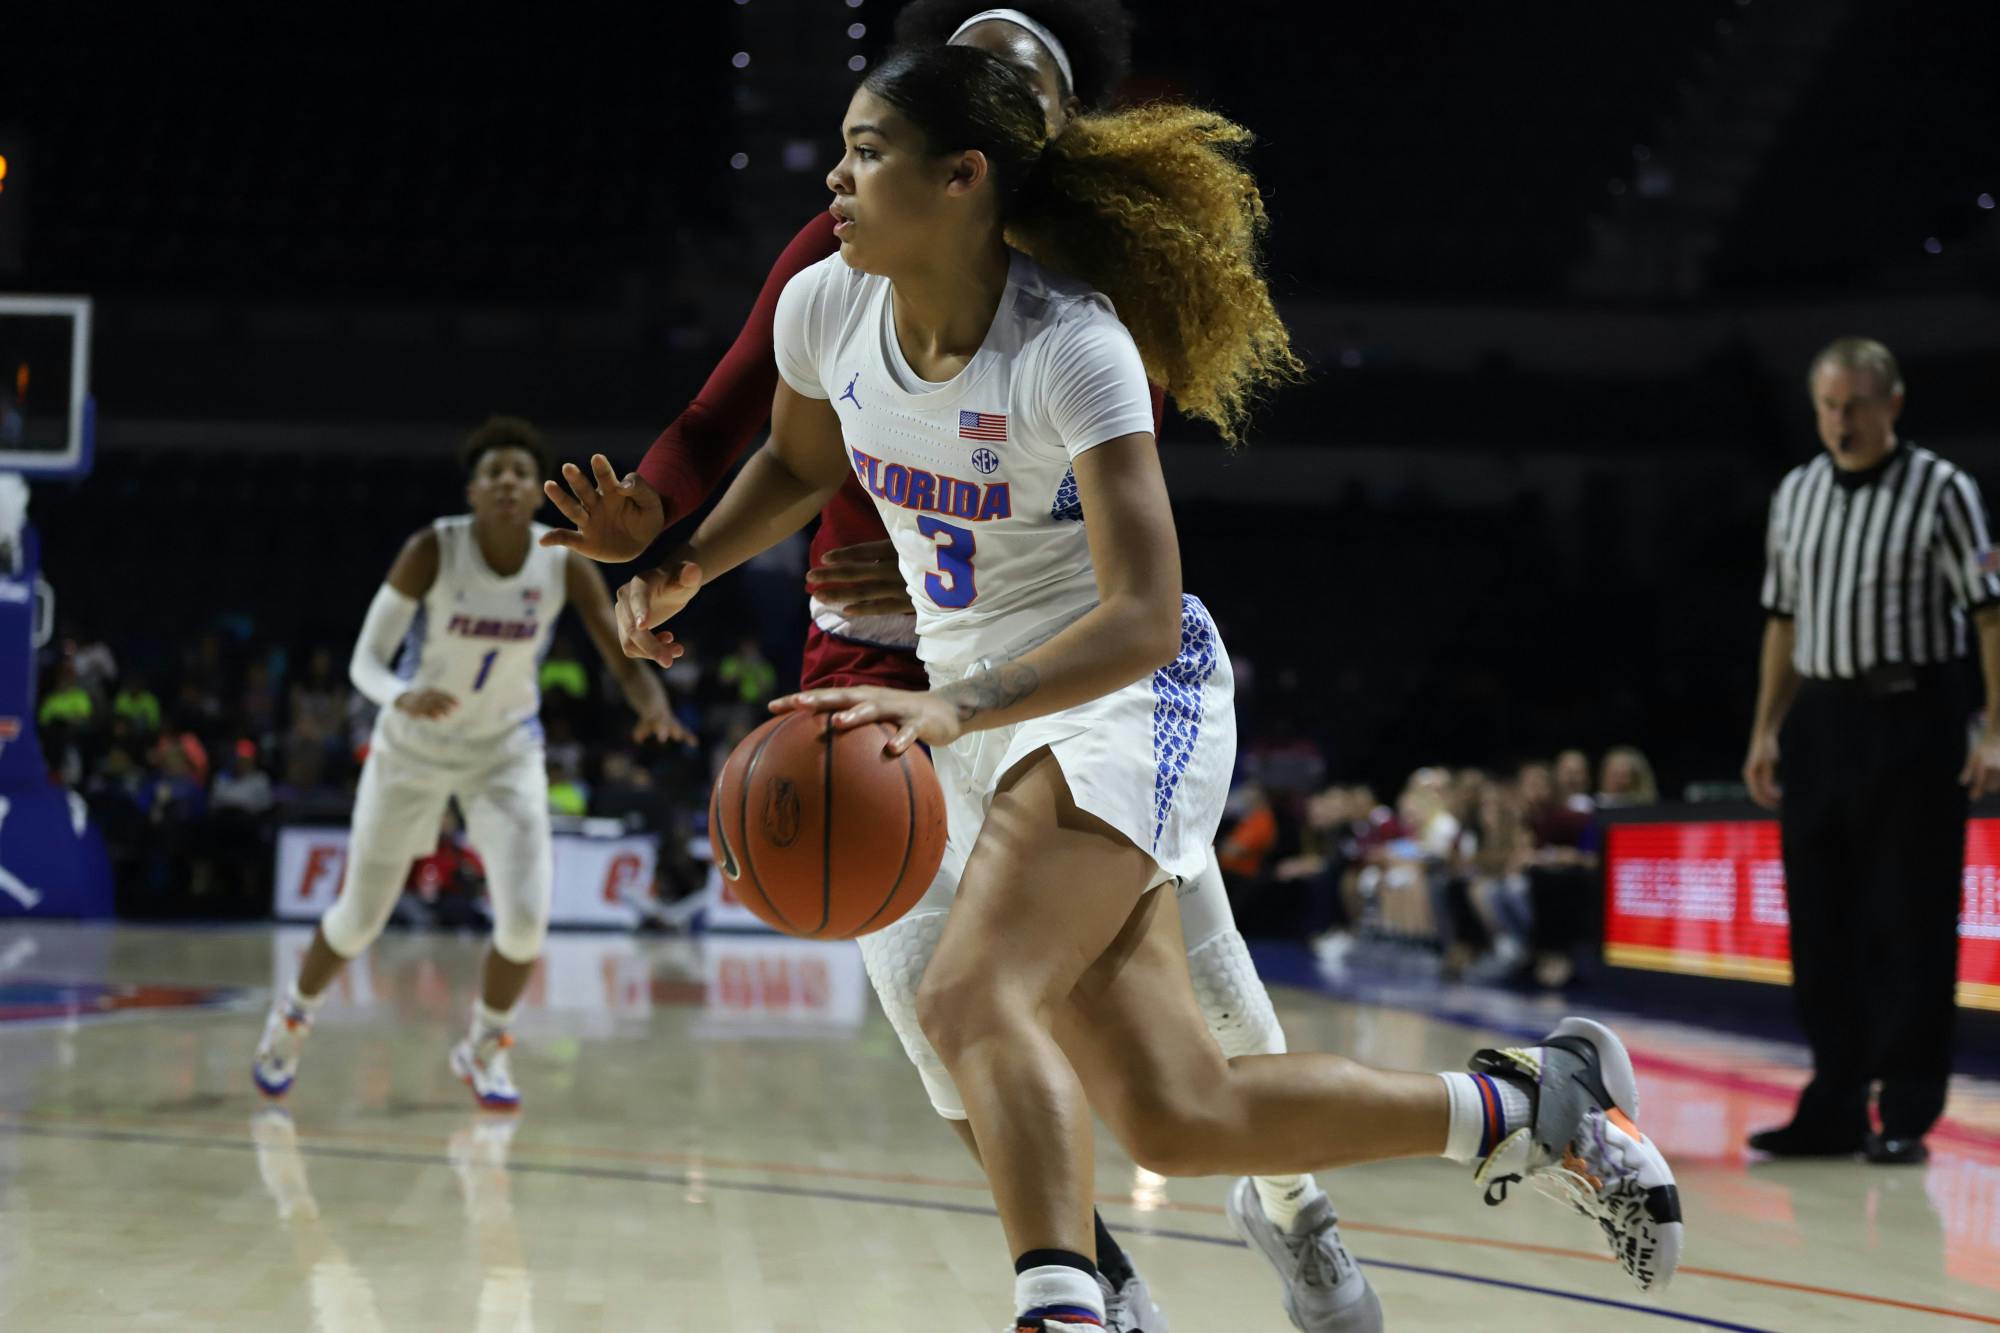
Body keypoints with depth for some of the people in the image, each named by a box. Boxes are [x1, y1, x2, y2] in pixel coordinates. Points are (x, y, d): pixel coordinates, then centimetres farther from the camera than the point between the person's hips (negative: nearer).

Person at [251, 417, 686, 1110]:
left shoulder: (565, 564, -17)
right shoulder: (432, 551, -24)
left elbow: (628, 664, -15)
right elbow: (365, 661, -23)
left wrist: (654, 709, -38)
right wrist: (403, 697, -45)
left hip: (506, 750, 2)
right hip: (413, 747, -1)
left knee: (526, 917, -15)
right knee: (360, 918, 9)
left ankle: (484, 1048, 13)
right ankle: (292, 1016, 41)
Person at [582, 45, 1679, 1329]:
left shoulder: (1072, 346, -23)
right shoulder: (825, 309, -4)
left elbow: (1144, 620, -29)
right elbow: (802, 464, 18)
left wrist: (955, 707, -41)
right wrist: (685, 568, 2)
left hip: (1128, 698, -7)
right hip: (989, 713, 7)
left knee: (972, 993, -31)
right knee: (1176, 1117, 3)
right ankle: (1531, 1104, 19)